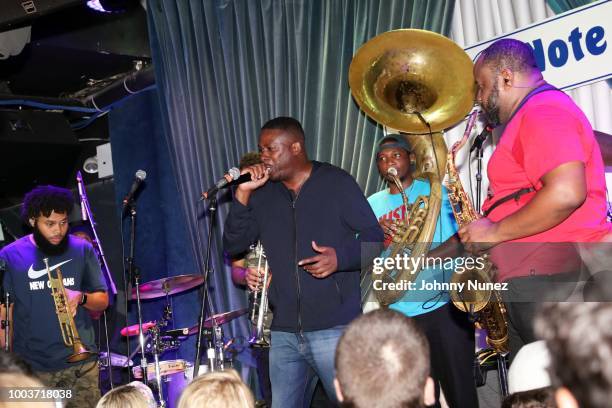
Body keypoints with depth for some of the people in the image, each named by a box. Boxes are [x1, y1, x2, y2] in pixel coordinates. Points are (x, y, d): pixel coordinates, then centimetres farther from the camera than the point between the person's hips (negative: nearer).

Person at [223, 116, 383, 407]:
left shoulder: (336, 183, -2)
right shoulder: (263, 195, 11)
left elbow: (374, 237, -1)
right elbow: (233, 246, 6)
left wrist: (340, 257, -21)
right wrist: (242, 194, -6)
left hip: (334, 327, -4)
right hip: (283, 331, 5)